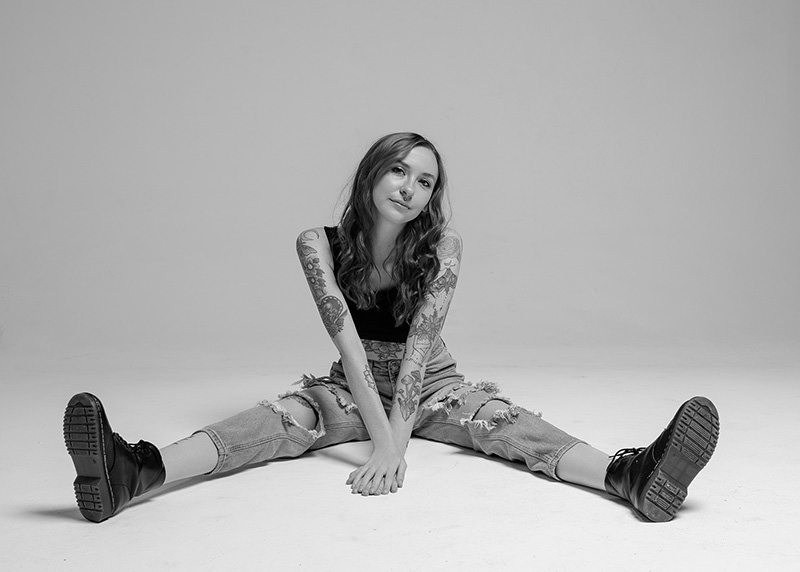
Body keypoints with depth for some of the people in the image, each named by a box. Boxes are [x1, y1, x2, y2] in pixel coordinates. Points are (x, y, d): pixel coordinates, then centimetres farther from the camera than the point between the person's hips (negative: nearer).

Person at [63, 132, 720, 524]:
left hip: (430, 384, 1)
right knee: (283, 416, -27)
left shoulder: (442, 245, -15)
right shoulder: (321, 244, -15)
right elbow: (347, 340, -26)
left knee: (501, 419, -27)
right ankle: (135, 472, -50)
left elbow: (420, 340, -26)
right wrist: (380, 435, -38)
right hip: (354, 386, 0)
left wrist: (397, 440, -37)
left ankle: (632, 475, -49)